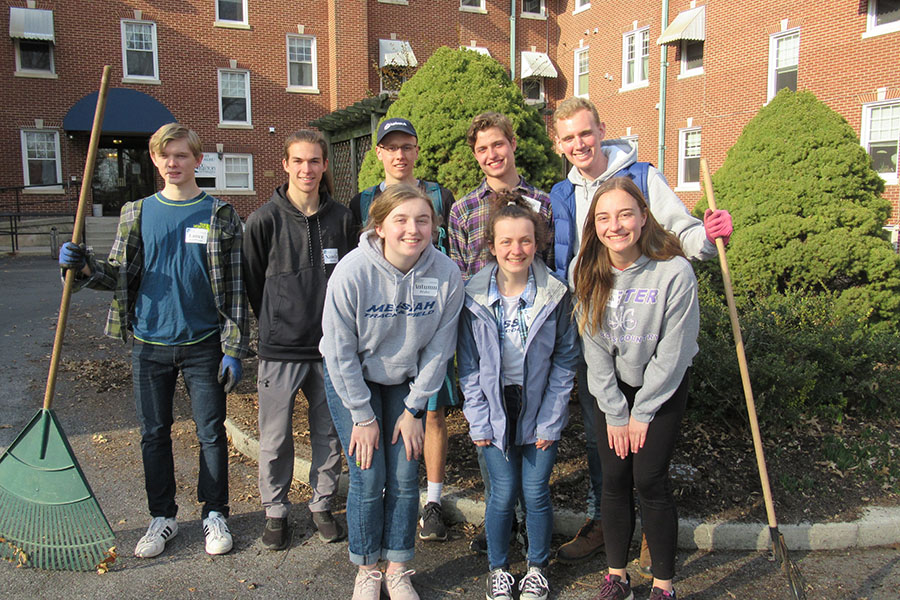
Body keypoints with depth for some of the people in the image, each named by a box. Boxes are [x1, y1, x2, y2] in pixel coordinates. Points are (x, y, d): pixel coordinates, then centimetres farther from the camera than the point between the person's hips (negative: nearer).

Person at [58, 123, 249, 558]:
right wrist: (85, 268, -12)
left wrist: (234, 348, -8)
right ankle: (163, 516, 28)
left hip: (203, 344, -2)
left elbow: (234, 286, -3)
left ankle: (215, 514, 23)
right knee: (154, 433, 11)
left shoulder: (220, 214, -1)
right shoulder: (138, 213, 7)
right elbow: (121, 276, 9)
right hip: (150, 343, 3)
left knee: (211, 432, 6)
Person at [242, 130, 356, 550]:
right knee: (275, 437, 7)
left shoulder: (340, 217, 2)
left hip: (330, 346, 2)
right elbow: (252, 283, 4)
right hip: (280, 347, -2)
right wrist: (277, 324, 9)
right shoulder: (265, 219, -5)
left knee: (328, 432, 12)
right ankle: (276, 511, 26)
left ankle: (322, 505, 30)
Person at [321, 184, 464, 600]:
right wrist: (363, 415, -12)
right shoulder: (352, 272, -26)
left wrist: (413, 409, -6)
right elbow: (341, 352, -17)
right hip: (351, 379, -2)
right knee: (368, 478, -3)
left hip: (406, 381, 2)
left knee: (405, 477, 2)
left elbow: (438, 349, -10)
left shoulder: (446, 275, -20)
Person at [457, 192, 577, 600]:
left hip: (539, 409, 0)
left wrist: (550, 420, -7)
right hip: (495, 409, 0)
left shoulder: (555, 295, -9)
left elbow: (565, 361, -4)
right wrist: (479, 421, -6)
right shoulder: (473, 296, -8)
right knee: (504, 494, 4)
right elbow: (468, 366, -2)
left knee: (536, 492, 6)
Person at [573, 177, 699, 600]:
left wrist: (642, 413, -11)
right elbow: (594, 348, -6)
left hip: (664, 386, -3)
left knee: (649, 480, -5)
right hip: (613, 386, 3)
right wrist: (615, 412, -6)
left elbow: (672, 353, -16)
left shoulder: (674, 271, -22)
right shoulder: (589, 273, -10)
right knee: (614, 480, 3)